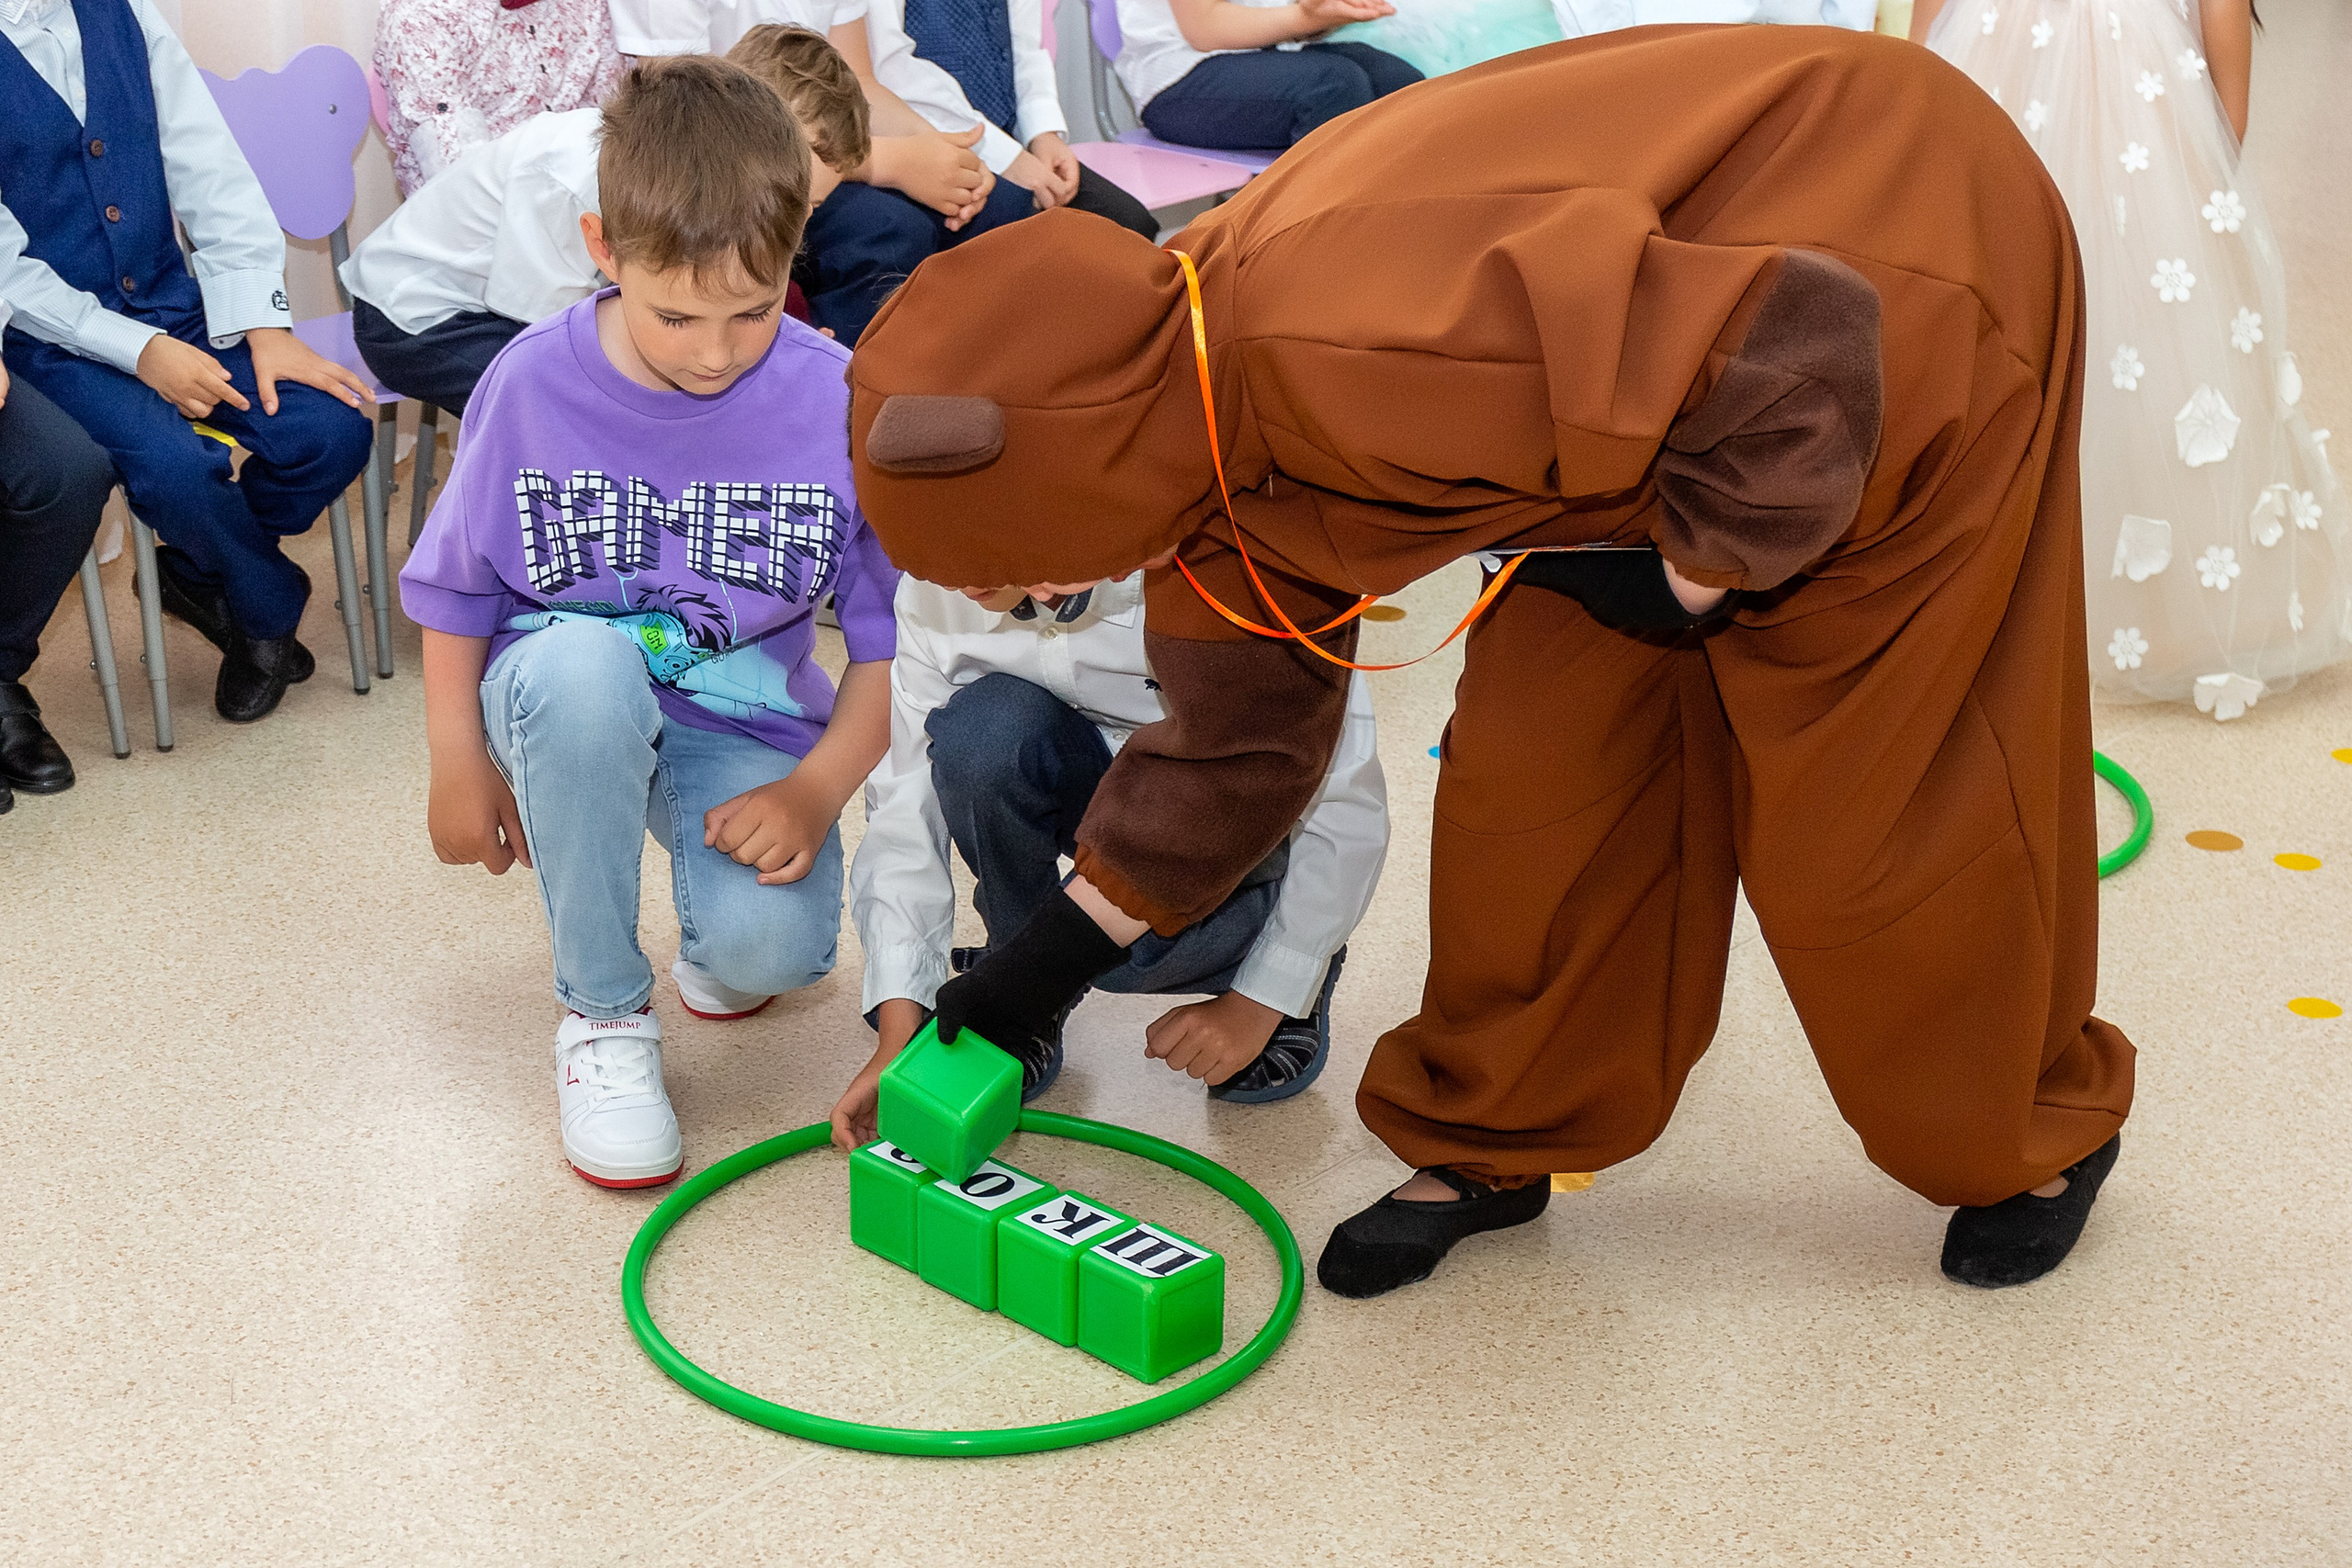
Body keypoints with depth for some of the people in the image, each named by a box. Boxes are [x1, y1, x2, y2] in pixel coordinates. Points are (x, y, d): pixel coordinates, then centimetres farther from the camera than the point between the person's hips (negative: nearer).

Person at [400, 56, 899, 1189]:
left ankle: (714, 946, 15)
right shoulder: (534, 384, -12)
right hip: (570, 706, 1)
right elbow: (455, 587, 2)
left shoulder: (837, 401, -14)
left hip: (744, 724, 0)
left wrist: (818, 788, -17)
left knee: (772, 944, -30)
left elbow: (890, 630, -7)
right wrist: (461, 767, 1)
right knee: (578, 662, -39)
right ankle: (602, 1013, -16)